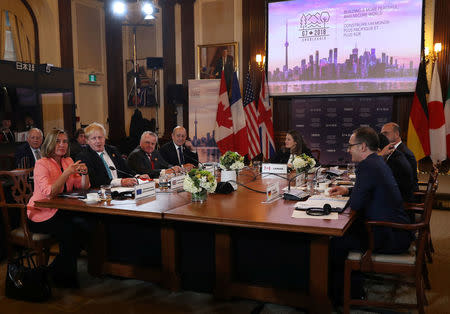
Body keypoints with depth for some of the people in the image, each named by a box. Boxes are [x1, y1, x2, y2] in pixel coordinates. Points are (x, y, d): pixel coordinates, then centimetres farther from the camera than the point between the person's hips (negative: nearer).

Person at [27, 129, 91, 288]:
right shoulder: (42, 164, -9)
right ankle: (61, 274, -6)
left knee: (85, 224, -23)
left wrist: (84, 173, -11)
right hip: (41, 214, -6)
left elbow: (83, 186, 9)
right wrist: (67, 172, -27)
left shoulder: (68, 161, 11)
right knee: (70, 230, -30)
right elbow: (49, 192, -22)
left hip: (61, 211, 6)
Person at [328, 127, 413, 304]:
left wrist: (350, 197, 1)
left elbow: (355, 205, -21)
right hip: (397, 230, 10)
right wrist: (347, 191, 15)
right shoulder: (378, 161, 12)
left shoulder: (367, 166, -20)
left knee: (336, 242, -9)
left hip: (391, 237, -10)